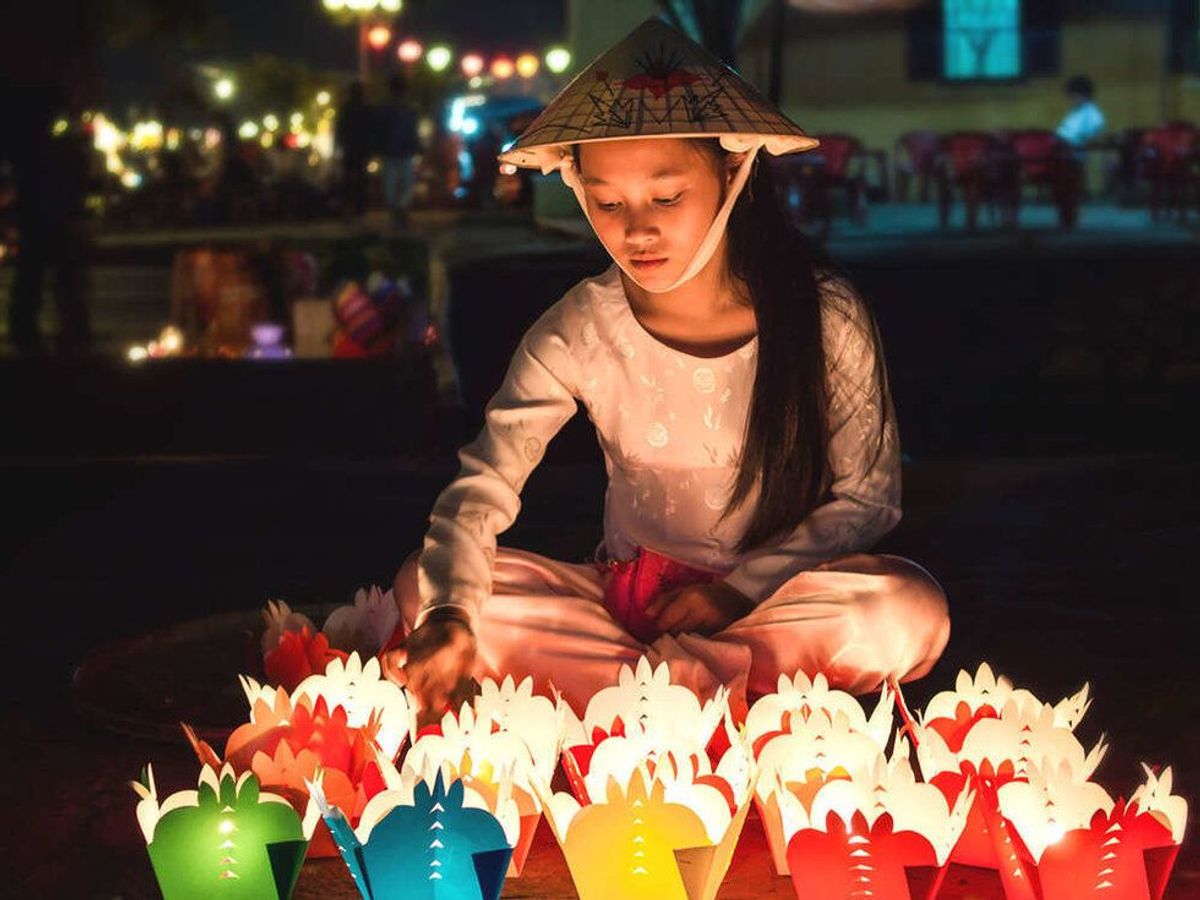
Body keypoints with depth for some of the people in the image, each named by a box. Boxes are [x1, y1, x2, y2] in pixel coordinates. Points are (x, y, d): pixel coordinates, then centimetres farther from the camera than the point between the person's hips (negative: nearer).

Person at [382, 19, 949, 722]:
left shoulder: (823, 315, -12)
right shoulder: (582, 332, -9)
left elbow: (867, 497, -4)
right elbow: (481, 487, -16)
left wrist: (742, 587, -16)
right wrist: (448, 617, -36)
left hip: (770, 597, -1)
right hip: (624, 597, 2)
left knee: (913, 612, -32)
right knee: (422, 586, -19)